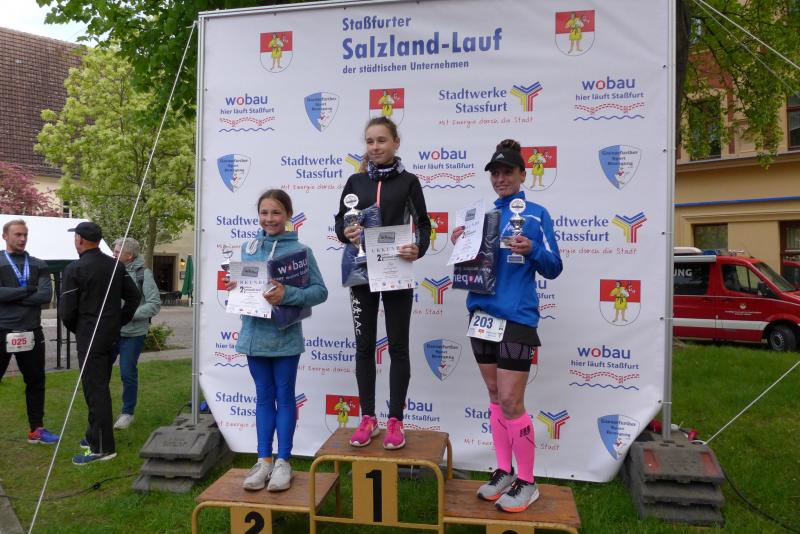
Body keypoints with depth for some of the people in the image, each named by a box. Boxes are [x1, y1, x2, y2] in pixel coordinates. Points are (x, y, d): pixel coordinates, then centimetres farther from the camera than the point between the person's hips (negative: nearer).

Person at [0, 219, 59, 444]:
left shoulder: (38, 265, 7)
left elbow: (46, 295, -6)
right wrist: (27, 290, -13)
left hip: (31, 332, 3)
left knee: (35, 382, 10)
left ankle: (37, 429, 22)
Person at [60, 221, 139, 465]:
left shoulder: (74, 269, -13)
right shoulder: (116, 265, 6)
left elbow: (67, 311, -12)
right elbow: (133, 296, 9)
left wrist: (76, 330, 7)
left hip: (89, 338, -7)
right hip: (112, 336, 7)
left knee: (95, 391, -3)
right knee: (100, 388, 18)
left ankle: (102, 447, 1)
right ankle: (95, 435, 29)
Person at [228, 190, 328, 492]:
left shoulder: (300, 250, -7)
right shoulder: (248, 248, 7)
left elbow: (320, 291, -12)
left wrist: (287, 295, -25)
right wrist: (235, 288, -6)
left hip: (285, 337, -4)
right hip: (254, 334, 4)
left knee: (284, 397, 8)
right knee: (263, 397, 13)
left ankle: (283, 462, 19)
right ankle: (264, 461, 23)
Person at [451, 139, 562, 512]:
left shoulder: (536, 214, -1)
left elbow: (553, 269, -4)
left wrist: (532, 250, -22)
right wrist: (460, 245, -3)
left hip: (516, 317, -5)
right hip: (482, 313, 5)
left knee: (511, 402, -4)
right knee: (495, 396, 12)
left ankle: (527, 483, 12)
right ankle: (504, 472, 25)